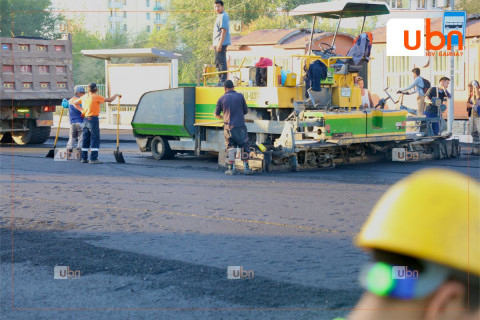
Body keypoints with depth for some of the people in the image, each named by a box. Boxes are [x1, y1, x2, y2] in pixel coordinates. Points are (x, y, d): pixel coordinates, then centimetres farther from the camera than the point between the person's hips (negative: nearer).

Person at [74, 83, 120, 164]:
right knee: (95, 139, -6)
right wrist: (116, 95, 9)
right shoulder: (96, 97, -10)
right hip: (93, 119, -7)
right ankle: (93, 158, -11)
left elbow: (75, 103, 20)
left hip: (86, 119, 7)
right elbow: (109, 100, -8)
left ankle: (84, 158, 14)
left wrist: (82, 110, 12)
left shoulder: (84, 97, 10)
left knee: (86, 139, 12)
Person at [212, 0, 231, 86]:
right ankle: (221, 80, 20)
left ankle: (223, 81, -13)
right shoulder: (220, 16, 20)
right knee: (218, 62, 15)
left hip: (221, 43, -11)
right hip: (218, 43, 11)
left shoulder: (223, 16, -12)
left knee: (221, 61, -12)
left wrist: (220, 44, -24)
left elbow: (224, 30, -20)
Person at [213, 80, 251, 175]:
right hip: (240, 126, -1)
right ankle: (246, 168, 5)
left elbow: (216, 114, 14)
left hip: (228, 127, 1)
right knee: (244, 147, 9)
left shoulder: (222, 99, 4)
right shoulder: (240, 96, 3)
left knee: (230, 148, 10)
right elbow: (246, 111, 11)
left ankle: (231, 169, 6)